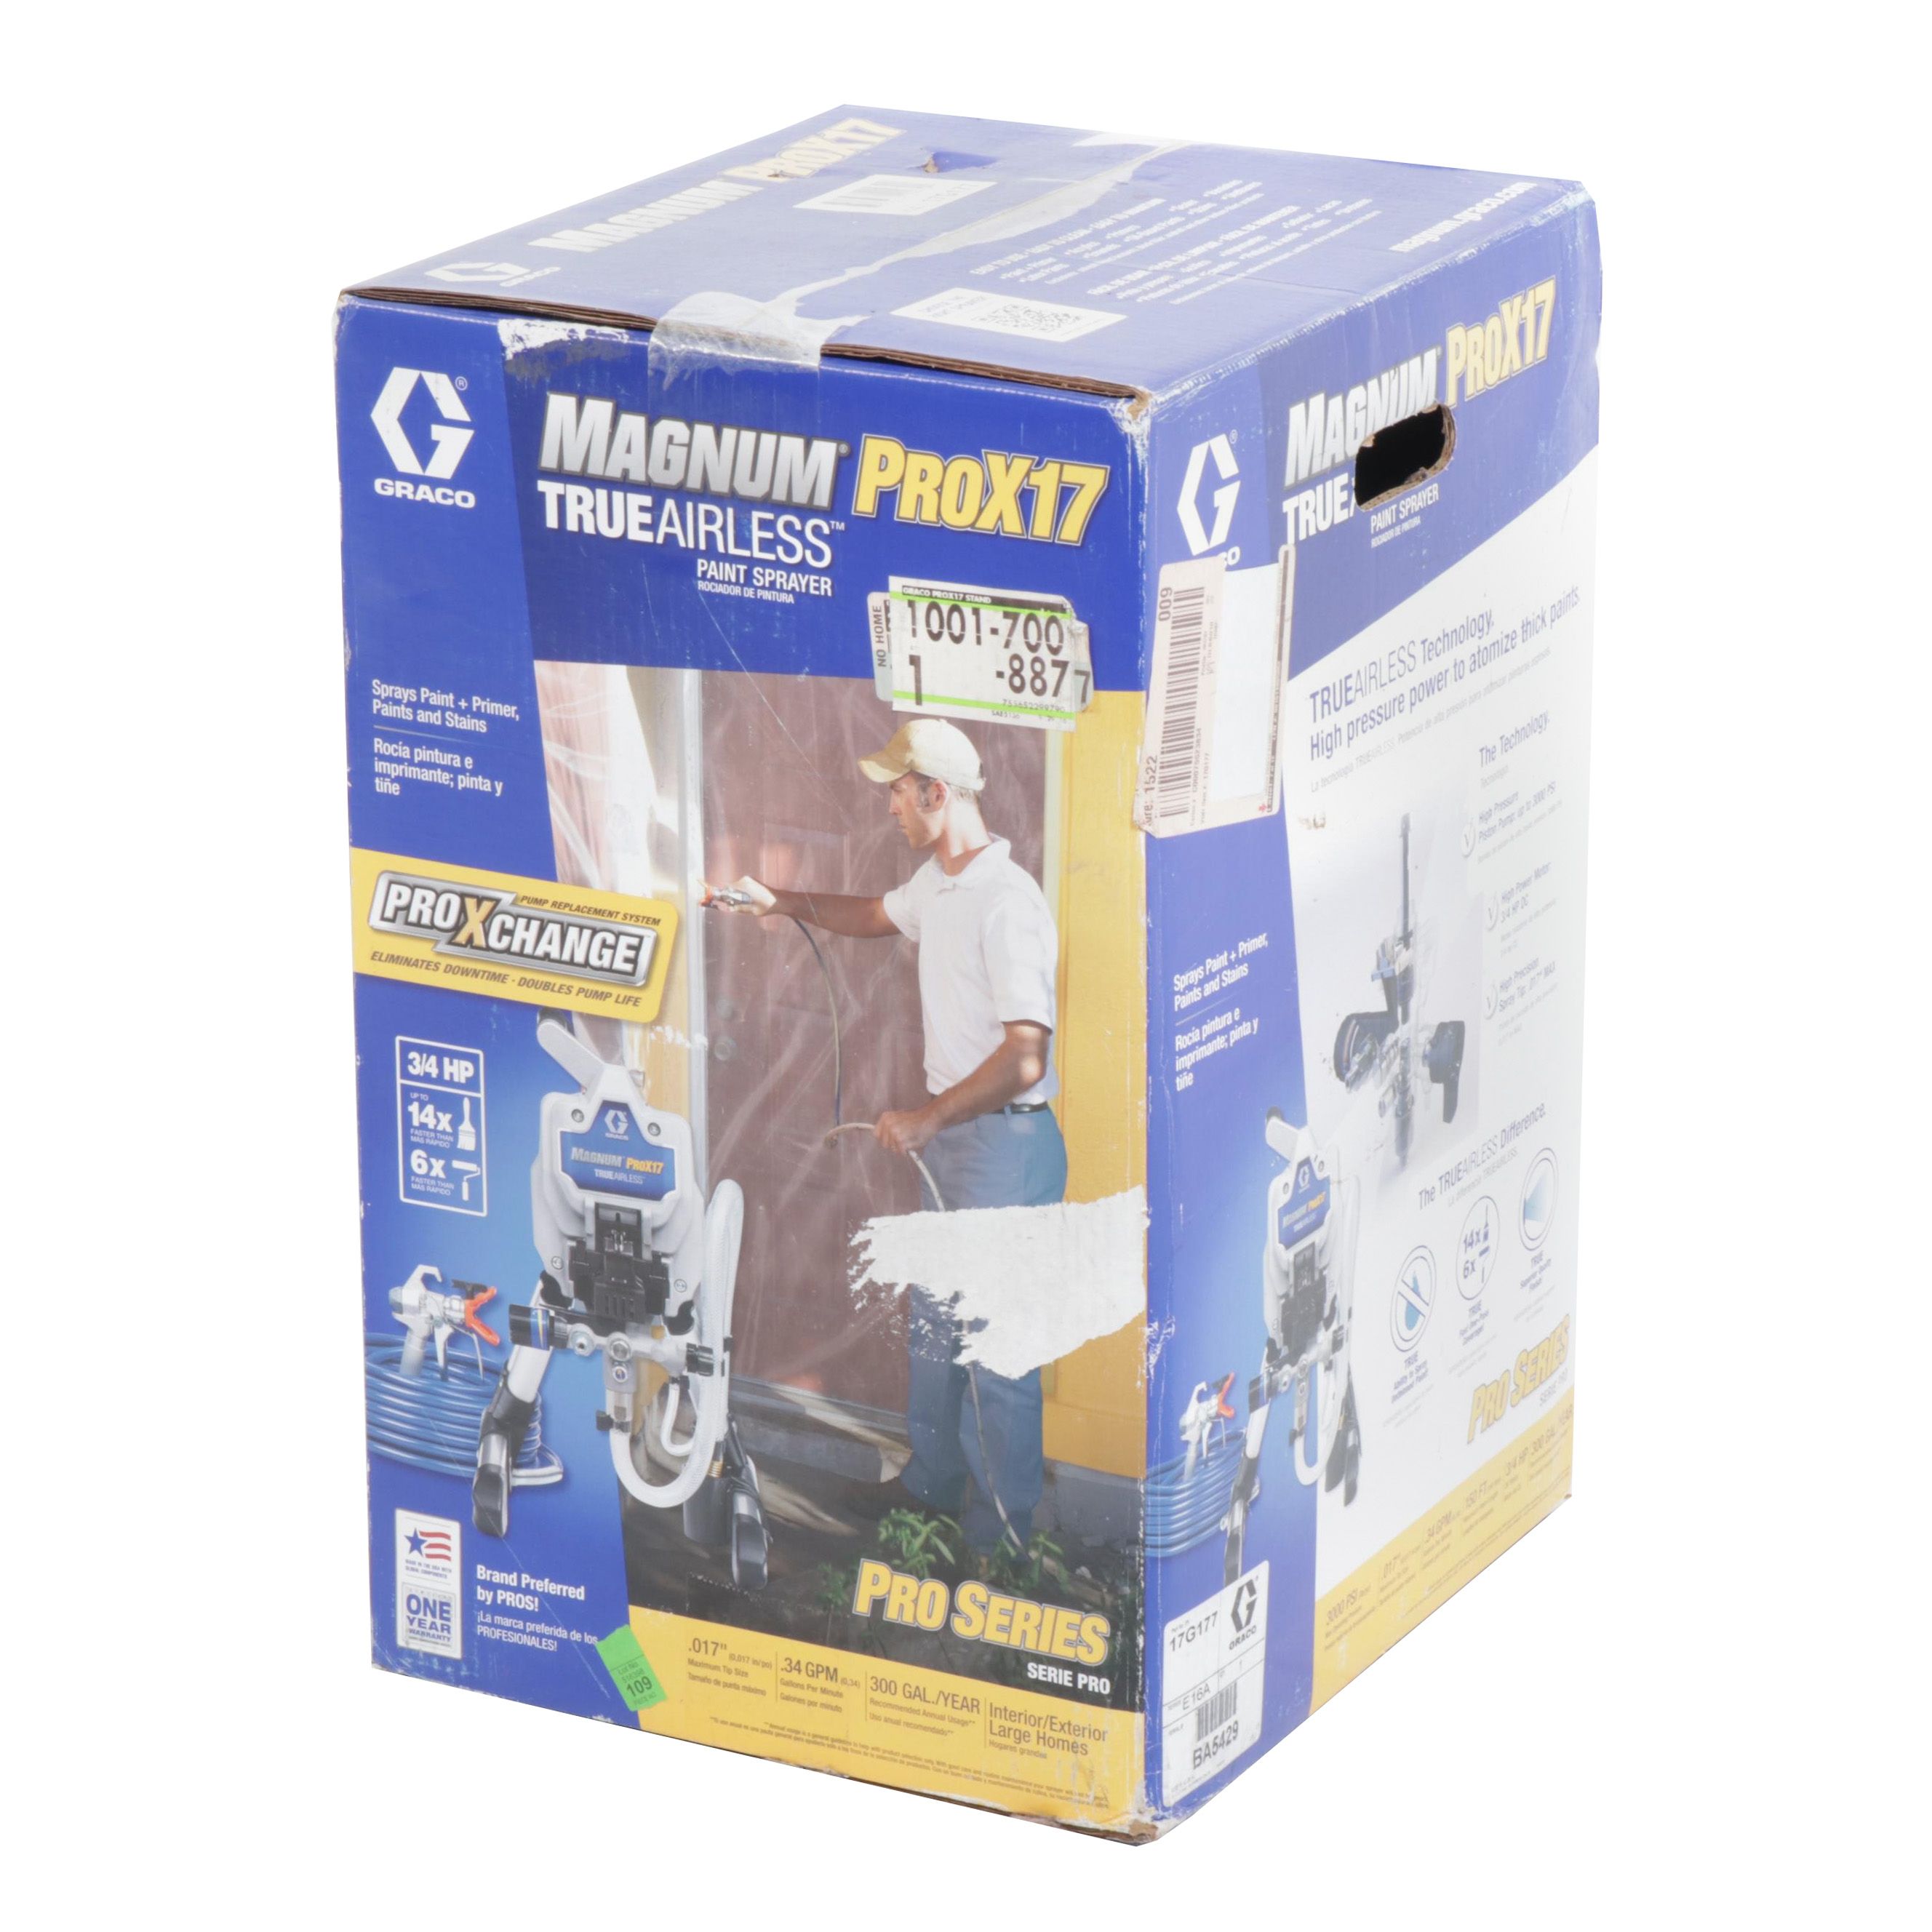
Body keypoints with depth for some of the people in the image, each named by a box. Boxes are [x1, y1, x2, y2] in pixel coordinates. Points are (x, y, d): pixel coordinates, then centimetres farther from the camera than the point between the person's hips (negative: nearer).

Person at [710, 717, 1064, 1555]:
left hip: (1003, 1140, -10)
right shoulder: (939, 881, 6)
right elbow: (878, 915, 32)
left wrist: (925, 1119, -25)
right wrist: (782, 902, 25)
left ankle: (1005, 1525, 9)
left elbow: (1024, 1058, -29)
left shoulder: (1007, 903, -25)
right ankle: (932, 1478, 37)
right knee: (932, 1313, 21)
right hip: (947, 1128, 10)